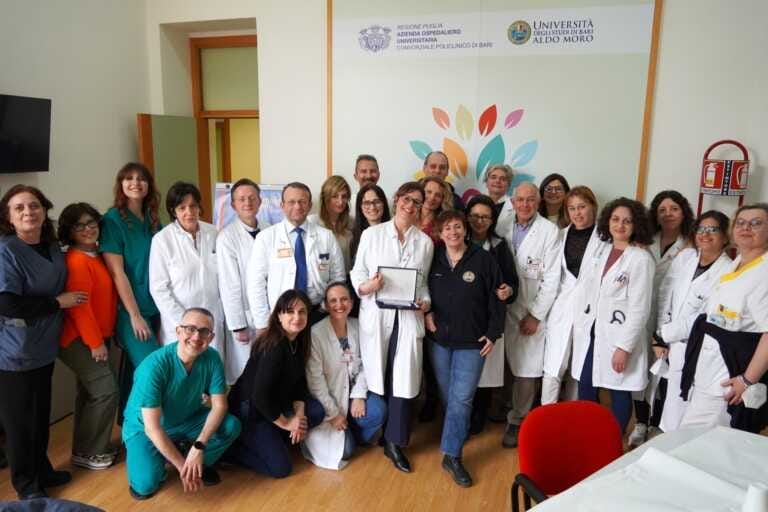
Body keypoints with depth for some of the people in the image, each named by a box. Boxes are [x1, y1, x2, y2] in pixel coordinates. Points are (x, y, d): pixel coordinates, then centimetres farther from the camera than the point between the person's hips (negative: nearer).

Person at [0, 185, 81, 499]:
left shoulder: (53, 248, 5)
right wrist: (58, 302, -16)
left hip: (44, 346, 7)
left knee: (41, 414, 18)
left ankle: (41, 470, 37)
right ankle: (26, 483, 26)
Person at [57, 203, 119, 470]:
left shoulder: (96, 255, 9)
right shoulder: (77, 260, -19)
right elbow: (79, 306, -22)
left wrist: (101, 338, 12)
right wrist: (95, 342, -19)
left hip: (96, 336, 9)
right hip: (80, 339, -9)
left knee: (90, 393, 17)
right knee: (106, 390, -8)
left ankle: (92, 447, 30)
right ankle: (85, 452, 7)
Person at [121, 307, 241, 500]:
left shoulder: (212, 358, -19)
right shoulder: (153, 366, -33)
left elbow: (219, 406, -16)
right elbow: (152, 428, -29)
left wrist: (199, 446, -30)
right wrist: (182, 466, -25)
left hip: (187, 419, 4)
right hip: (144, 428, -4)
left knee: (231, 426, -20)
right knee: (145, 485, -26)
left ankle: (201, 464, 8)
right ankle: (136, 457, 9)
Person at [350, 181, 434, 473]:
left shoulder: (425, 242, 9)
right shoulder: (372, 234, 2)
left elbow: (423, 281, 12)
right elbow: (357, 273, 1)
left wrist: (426, 301, -7)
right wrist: (368, 286, -19)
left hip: (408, 318, 2)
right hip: (376, 316, -1)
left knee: (403, 380, 0)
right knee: (377, 377, 8)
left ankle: (394, 442, 13)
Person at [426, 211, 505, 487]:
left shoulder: (483, 259, -7)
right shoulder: (433, 258, 0)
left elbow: (495, 297, -4)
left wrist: (493, 333, -7)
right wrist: (426, 312, -4)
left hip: (472, 341, -3)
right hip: (439, 338, 3)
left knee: (461, 398, -3)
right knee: (446, 395, 15)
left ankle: (452, 455, 6)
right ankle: (458, 434, 38)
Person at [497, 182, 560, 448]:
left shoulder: (550, 231, -6)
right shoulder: (502, 227, 4)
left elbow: (552, 278, -6)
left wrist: (535, 315, -7)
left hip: (531, 312, -3)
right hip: (503, 307, 3)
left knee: (526, 371, 2)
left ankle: (517, 421, 19)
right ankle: (504, 408, 30)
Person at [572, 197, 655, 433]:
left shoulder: (641, 259, -10)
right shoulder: (600, 250, 7)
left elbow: (640, 308, -12)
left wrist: (624, 346, -15)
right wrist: (579, 327, 8)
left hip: (619, 336, -5)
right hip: (589, 332, 5)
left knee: (619, 394, 8)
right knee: (585, 392, 13)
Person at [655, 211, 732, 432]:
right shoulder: (685, 257, 5)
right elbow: (665, 295, 3)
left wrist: (663, 334, -9)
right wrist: (659, 337, -3)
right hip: (668, 343, 4)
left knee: (678, 412, 1)